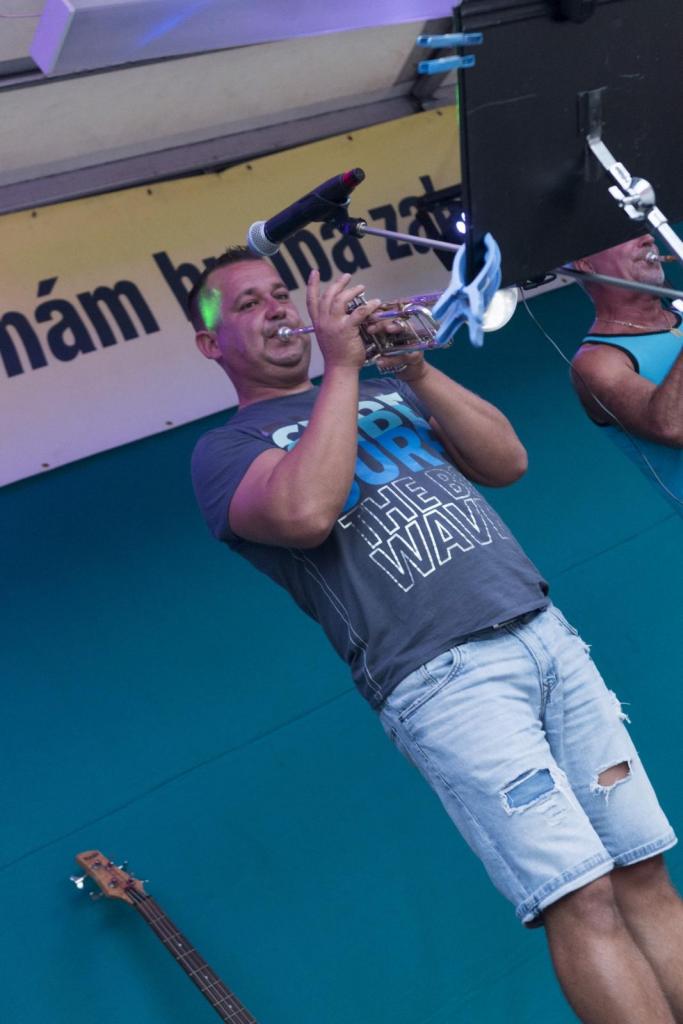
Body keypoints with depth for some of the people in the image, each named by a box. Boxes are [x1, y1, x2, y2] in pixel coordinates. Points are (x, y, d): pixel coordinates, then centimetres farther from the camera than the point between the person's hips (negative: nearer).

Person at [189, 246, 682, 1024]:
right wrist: (340, 367, -7)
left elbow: (506, 462, 14)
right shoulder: (224, 451, 7)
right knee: (582, 901, -14)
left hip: (543, 632, 6)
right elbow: (305, 512, -15)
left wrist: (417, 370, 2)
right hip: (442, 676, -5)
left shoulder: (388, 392, 25)